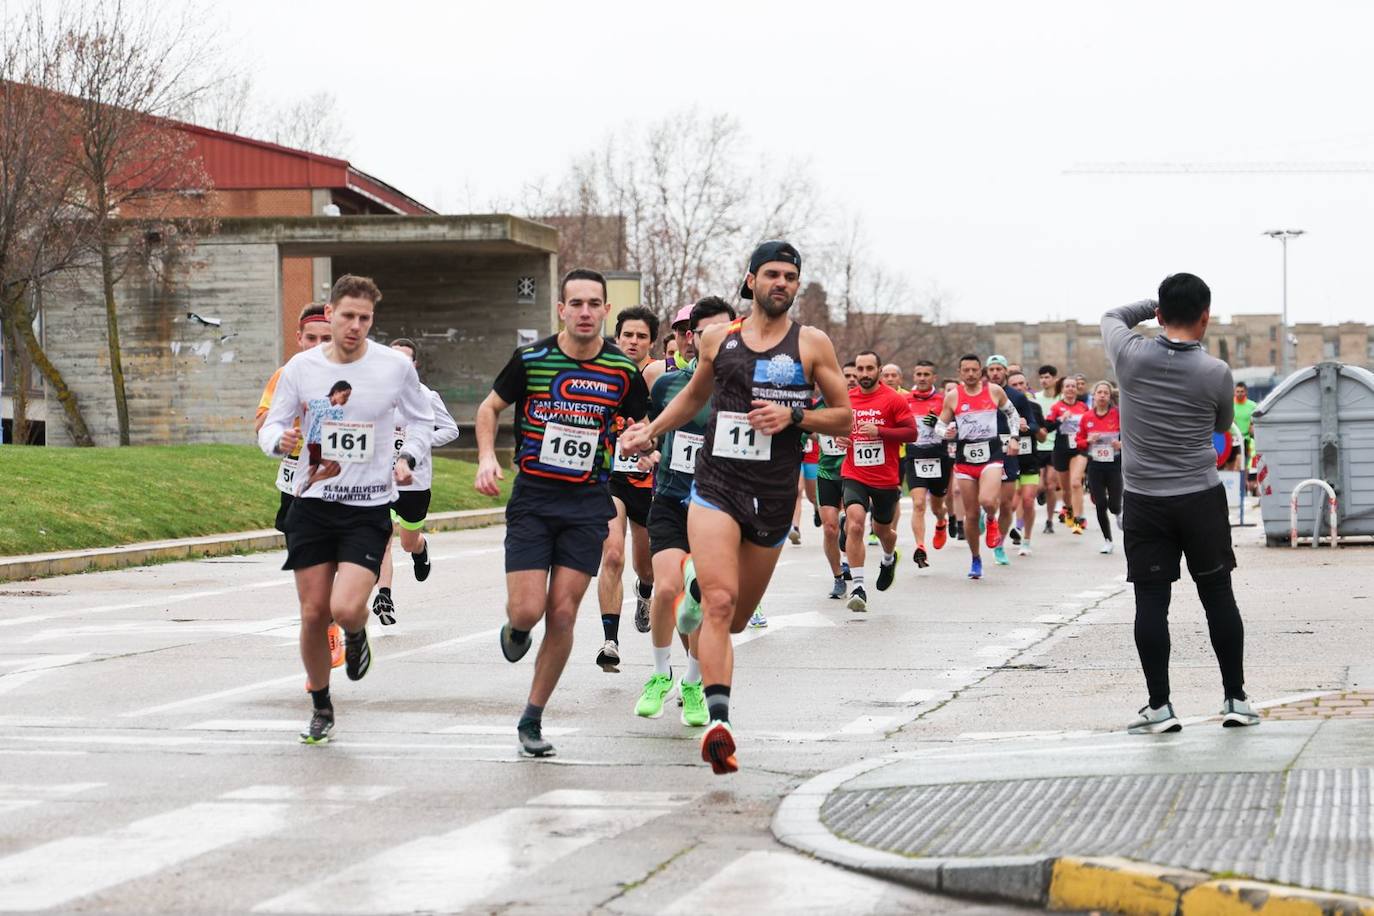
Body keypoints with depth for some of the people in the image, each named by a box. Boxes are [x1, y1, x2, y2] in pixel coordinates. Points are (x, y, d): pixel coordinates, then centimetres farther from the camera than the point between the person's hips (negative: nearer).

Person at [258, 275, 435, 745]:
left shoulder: (396, 366, -4)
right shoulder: (301, 367, -1)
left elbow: (422, 420, 13)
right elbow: (269, 425, 6)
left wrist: (407, 457, -5)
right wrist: (280, 440, -17)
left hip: (369, 508, -2)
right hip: (312, 502, 2)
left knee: (346, 609, -19)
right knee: (313, 613, 2)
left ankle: (357, 634, 20)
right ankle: (321, 707, 23)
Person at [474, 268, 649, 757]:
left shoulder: (624, 371, -2)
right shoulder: (530, 359, -5)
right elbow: (490, 407, 10)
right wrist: (487, 458, -6)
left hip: (587, 502, 1)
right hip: (532, 498, -1)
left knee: (562, 615, -3)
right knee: (527, 610, -11)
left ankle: (532, 718, 11)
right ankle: (515, 628, 29)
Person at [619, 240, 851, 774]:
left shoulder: (812, 344, 2)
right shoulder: (717, 339, 7)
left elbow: (844, 417, 4)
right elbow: (694, 395, 26)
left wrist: (794, 416, -12)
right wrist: (652, 430, 14)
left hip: (773, 499, 1)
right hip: (716, 486, -1)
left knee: (735, 619, 14)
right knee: (721, 603, -21)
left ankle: (699, 587, 50)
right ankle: (718, 721, -26)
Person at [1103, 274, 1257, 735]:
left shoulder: (1131, 356, -8)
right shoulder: (1216, 373, -8)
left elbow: (1112, 317, 15)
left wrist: (1158, 304, 16)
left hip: (1144, 500, 0)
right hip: (1201, 498, 0)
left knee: (1151, 601, 2)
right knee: (1218, 596, 10)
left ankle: (1159, 707, 3)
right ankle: (1235, 699, 14)